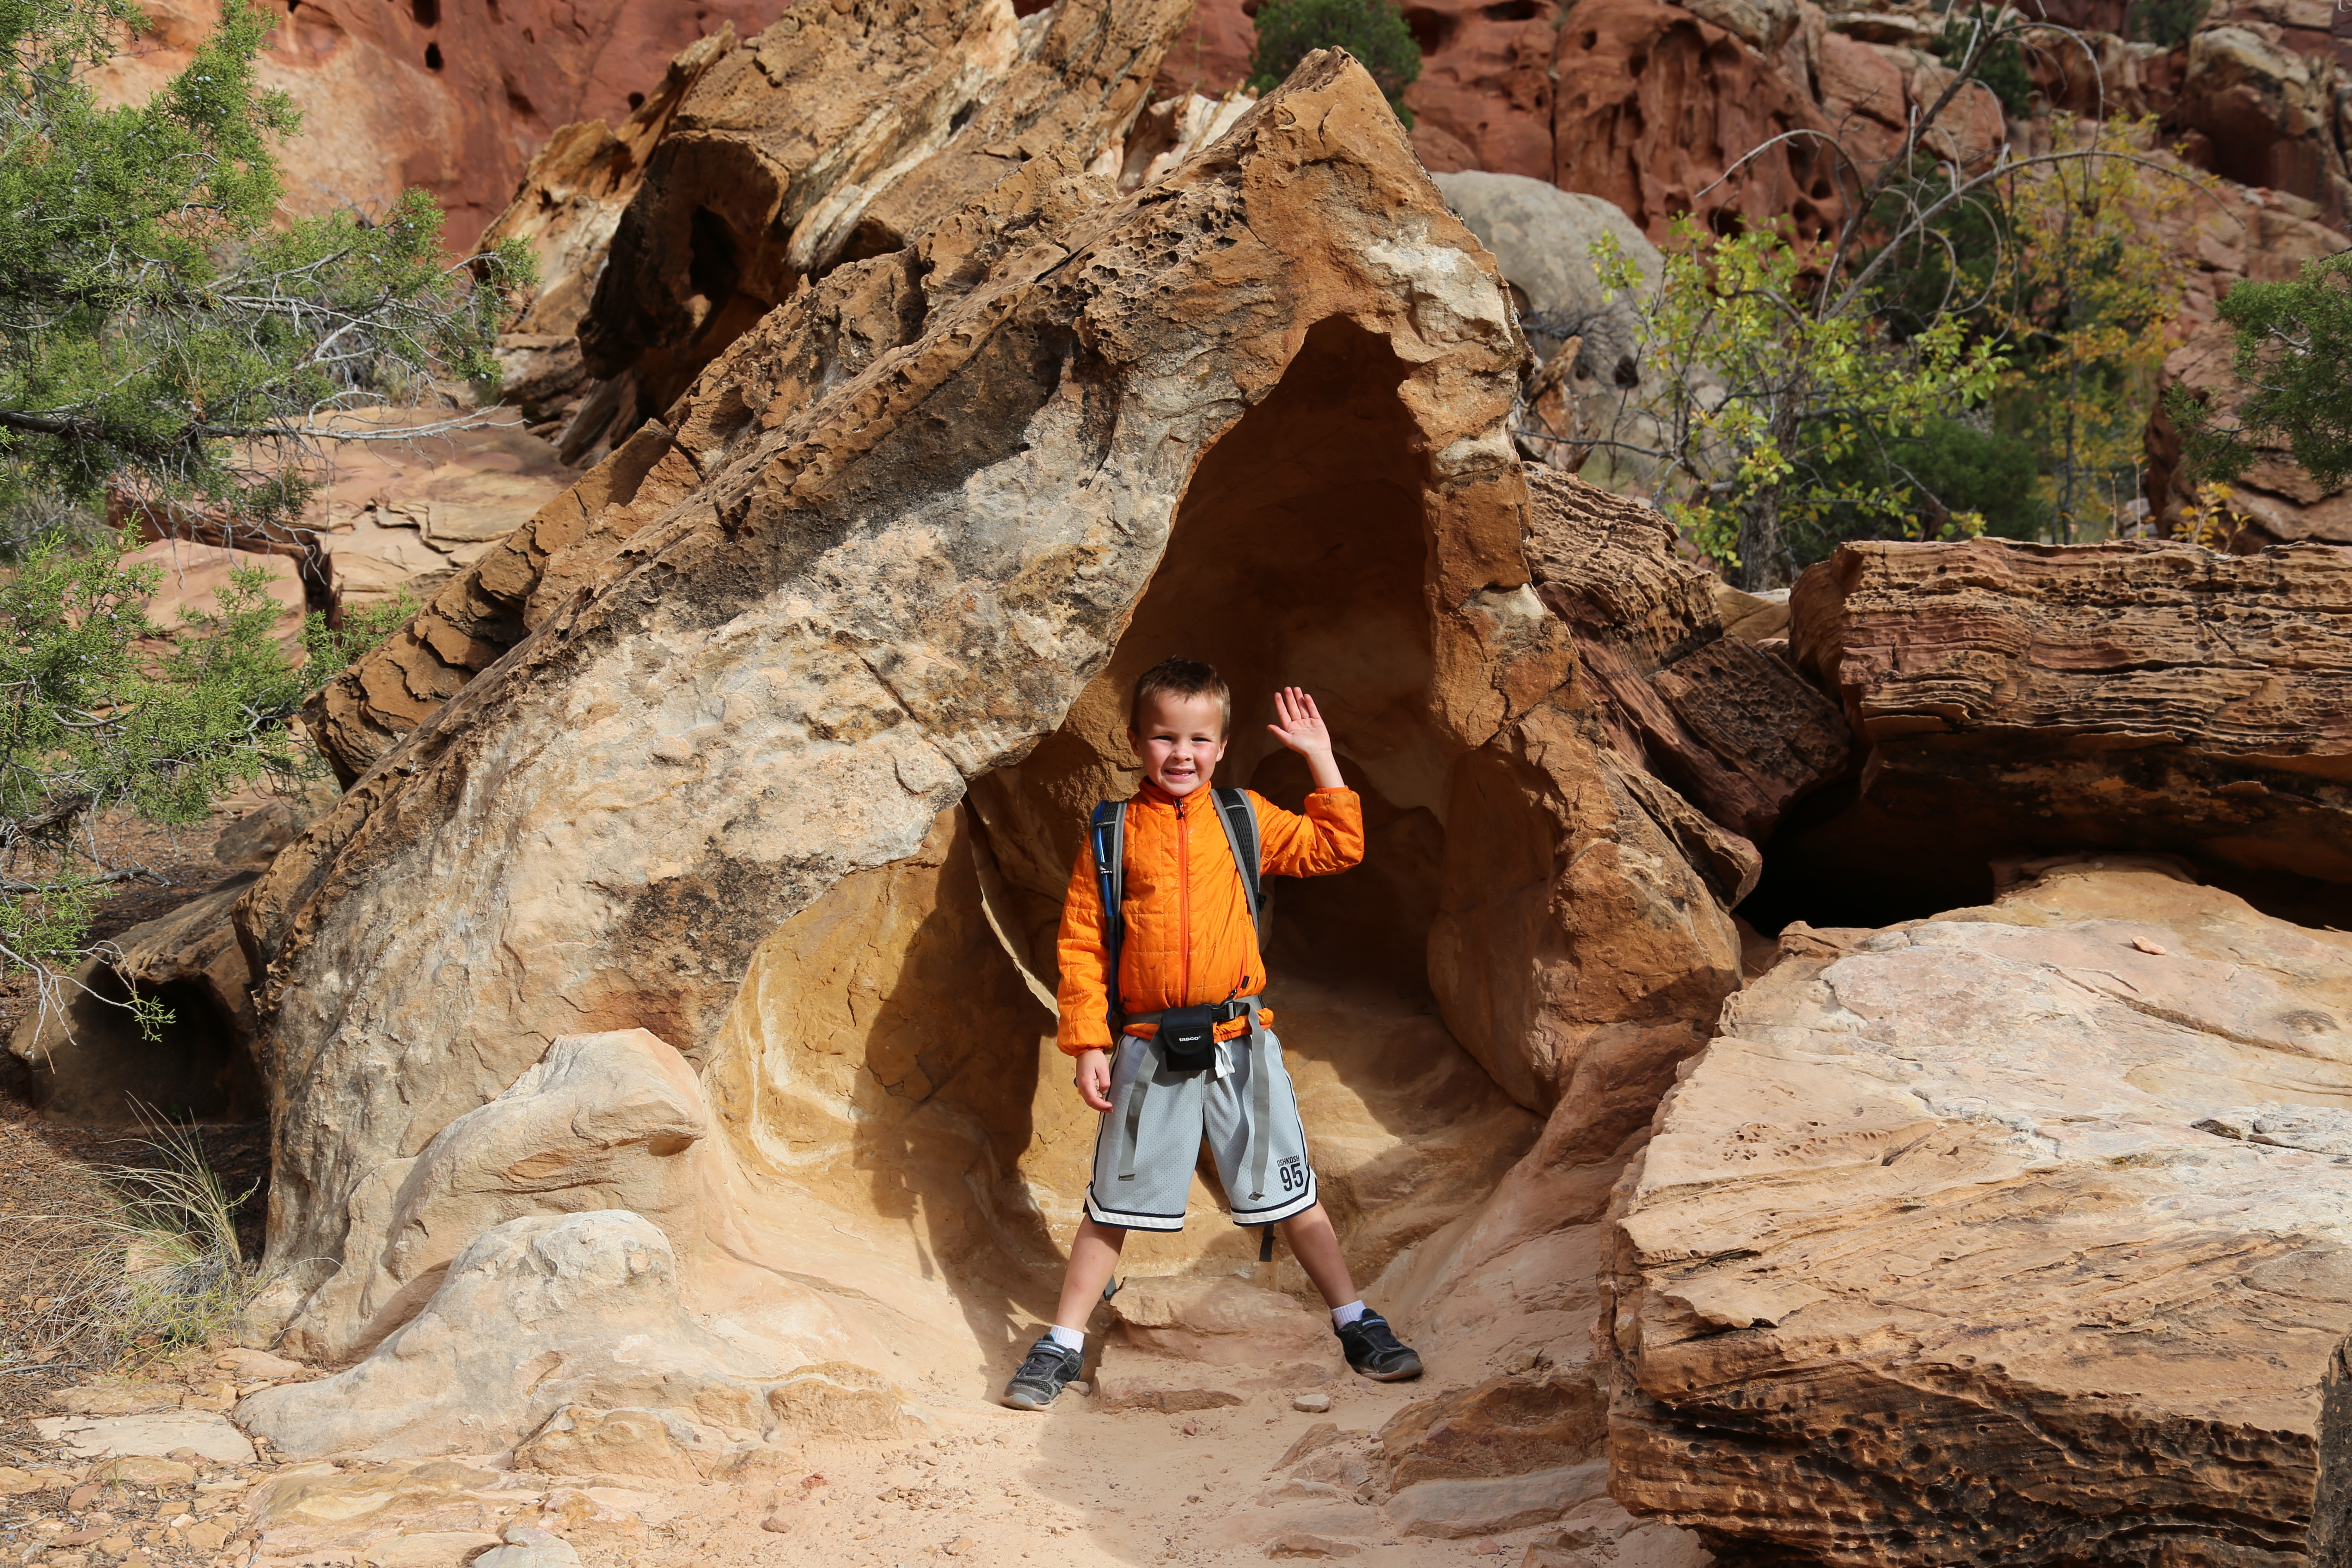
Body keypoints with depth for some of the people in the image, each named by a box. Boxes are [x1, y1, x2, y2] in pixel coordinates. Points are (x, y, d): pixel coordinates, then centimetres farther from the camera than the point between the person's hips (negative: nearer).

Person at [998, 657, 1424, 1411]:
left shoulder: (1244, 817, 5)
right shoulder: (1113, 833, 0)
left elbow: (1336, 848, 8)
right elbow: (1080, 942, 1)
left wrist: (1320, 759, 3)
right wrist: (1088, 1045, -5)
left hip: (1239, 1042, 1)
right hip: (1148, 1050, -1)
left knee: (1290, 1194, 8)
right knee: (1113, 1202, 8)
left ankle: (1355, 1324, 21)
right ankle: (1063, 1343, 19)